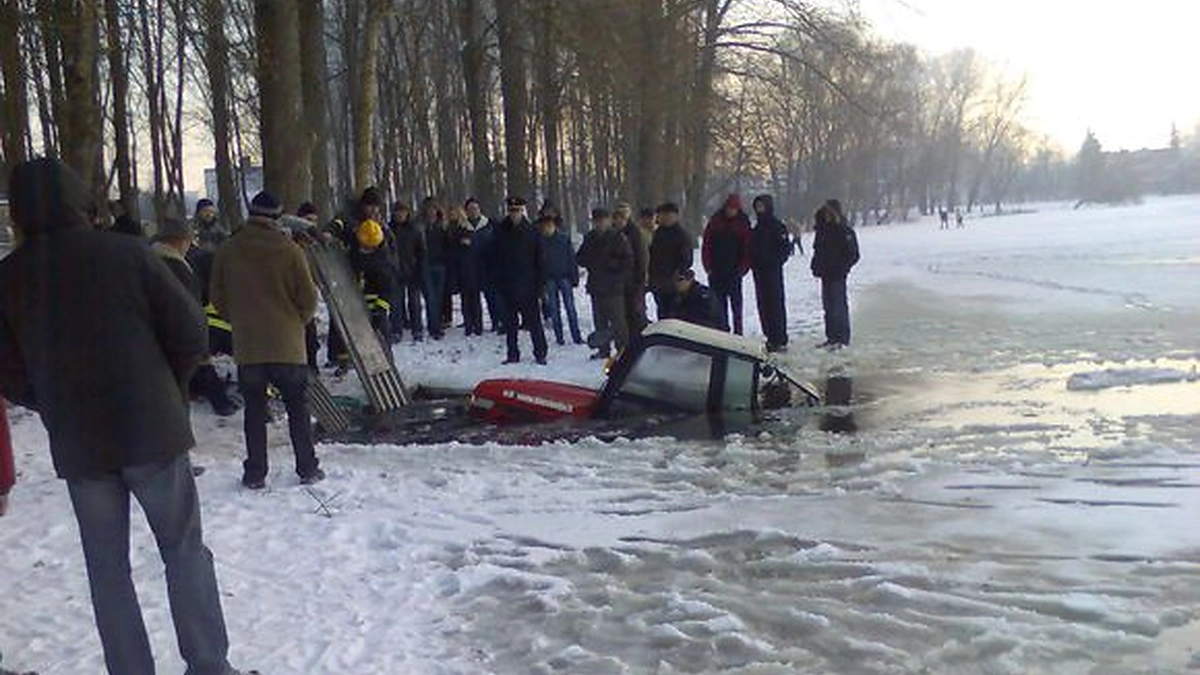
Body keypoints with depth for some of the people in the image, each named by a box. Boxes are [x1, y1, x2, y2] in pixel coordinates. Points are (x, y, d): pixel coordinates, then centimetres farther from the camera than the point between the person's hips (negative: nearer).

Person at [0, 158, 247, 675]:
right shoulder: (127, 255, -8)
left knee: (106, 566, 14)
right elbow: (190, 332, -8)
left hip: (77, 445, 2)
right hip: (152, 430, -2)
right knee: (184, 550, 11)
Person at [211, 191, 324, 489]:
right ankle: (308, 469, 12)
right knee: (297, 408, 10)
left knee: (254, 410, 10)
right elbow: (308, 297, -5)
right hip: (287, 343, -1)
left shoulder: (227, 251, -1)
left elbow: (218, 297, 7)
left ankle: (255, 474, 11)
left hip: (247, 345, 2)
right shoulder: (289, 250, -9)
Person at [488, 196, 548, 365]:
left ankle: (540, 352, 8)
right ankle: (512, 354, 17)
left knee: (533, 320, 0)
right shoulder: (501, 232, 4)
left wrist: (539, 284, -5)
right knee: (510, 322, 9)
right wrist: (496, 279, -2)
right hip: (507, 285, 2)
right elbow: (492, 258, 6)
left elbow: (539, 260, 0)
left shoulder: (532, 233, -1)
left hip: (527, 285, -2)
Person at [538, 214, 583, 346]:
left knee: (570, 308, 1)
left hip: (564, 277, -1)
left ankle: (576, 336, 6)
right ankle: (559, 337, 13)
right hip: (549, 279, 1)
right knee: (554, 309, 6)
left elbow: (571, 258, 0)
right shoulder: (540, 240, -1)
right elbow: (544, 261, 2)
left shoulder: (564, 238, -3)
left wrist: (574, 277, -2)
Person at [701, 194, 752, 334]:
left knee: (736, 301, -1)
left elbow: (748, 249, 0)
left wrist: (742, 269, -10)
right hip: (716, 270, 2)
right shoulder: (715, 222, 5)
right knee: (719, 303, 5)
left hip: (734, 271, -2)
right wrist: (709, 267, -3)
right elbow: (706, 246, 5)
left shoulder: (743, 224, 2)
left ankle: (738, 330, 4)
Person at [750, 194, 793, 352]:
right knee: (763, 305, 8)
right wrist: (754, 263, 7)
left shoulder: (777, 226, -6)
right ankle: (771, 338, 15)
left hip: (772, 270, -8)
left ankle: (780, 340, -8)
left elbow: (785, 248, -10)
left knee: (775, 303, -9)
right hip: (759, 271, 8)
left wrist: (774, 261, -15)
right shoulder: (757, 228, 17)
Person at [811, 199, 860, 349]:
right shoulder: (823, 230, 11)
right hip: (826, 274, 7)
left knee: (838, 305, -6)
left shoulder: (844, 231, -10)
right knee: (828, 306, 11)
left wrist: (842, 269, -15)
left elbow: (853, 255, -10)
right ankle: (831, 337, 19)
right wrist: (816, 267, 9)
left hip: (837, 275, -7)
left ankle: (842, 338, -1)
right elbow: (817, 250, 20)